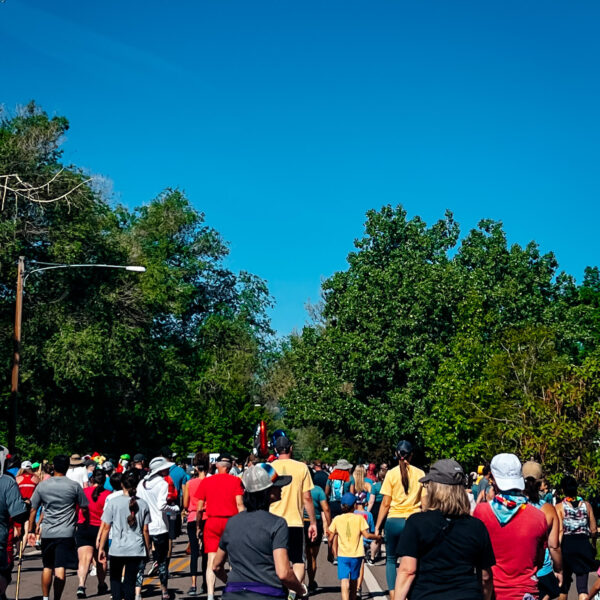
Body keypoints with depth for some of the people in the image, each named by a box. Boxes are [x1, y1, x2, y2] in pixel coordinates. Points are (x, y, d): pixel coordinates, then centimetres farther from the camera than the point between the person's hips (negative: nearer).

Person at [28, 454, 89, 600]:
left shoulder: (42, 486, 3)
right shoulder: (74, 486, -3)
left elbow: (33, 510, 6)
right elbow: (84, 509, 3)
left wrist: (31, 531, 15)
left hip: (47, 533, 3)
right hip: (66, 533, -3)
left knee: (47, 567, 16)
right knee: (60, 568, -4)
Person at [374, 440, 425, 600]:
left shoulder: (391, 474, -4)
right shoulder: (420, 474, 2)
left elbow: (385, 503, -4)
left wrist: (377, 526, 2)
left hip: (394, 520, -1)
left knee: (391, 559, 12)